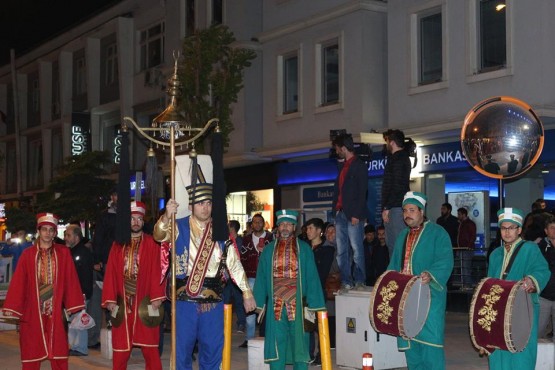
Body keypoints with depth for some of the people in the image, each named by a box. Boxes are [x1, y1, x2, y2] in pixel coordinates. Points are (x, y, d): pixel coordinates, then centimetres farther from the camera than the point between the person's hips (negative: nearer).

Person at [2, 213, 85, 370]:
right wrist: (10, 308, -6)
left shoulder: (63, 253, 3)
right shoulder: (28, 254, 2)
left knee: (59, 352, 3)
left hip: (55, 312, 0)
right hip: (32, 312, 0)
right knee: (31, 353, 3)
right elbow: (18, 282, -1)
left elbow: (71, 279, 1)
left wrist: (74, 305, -3)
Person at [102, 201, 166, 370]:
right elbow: (111, 273, 7)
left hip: (145, 303, -2)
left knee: (149, 346, -1)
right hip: (122, 303, 2)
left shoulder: (151, 243, 2)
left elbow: (156, 271, -4)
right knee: (121, 346, 5)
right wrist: (110, 299, 0)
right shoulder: (117, 245, 10)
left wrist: (156, 297, -13)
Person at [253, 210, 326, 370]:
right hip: (275, 306, 2)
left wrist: (313, 306, -6)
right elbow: (261, 278, 9)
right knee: (276, 343, 5)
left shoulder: (304, 249, 2)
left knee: (299, 343, 5)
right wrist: (259, 305, 4)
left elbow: (312, 278, -1)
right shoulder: (269, 250, 8)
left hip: (298, 304, -1)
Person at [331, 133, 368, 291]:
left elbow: (362, 192, -11)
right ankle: (346, 282, 7)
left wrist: (356, 215, -17)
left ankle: (359, 281, -2)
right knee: (341, 251, 4)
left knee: (356, 249, -6)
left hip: (353, 215, -8)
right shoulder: (343, 166, 20)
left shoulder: (359, 166, -5)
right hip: (340, 213, 8)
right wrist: (335, 209, 10)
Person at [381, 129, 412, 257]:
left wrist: (387, 208, -19)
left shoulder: (397, 159, -12)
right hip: (399, 207, 10)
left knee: (395, 245, -11)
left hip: (395, 208, -10)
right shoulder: (404, 158, 20)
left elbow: (396, 186, -20)